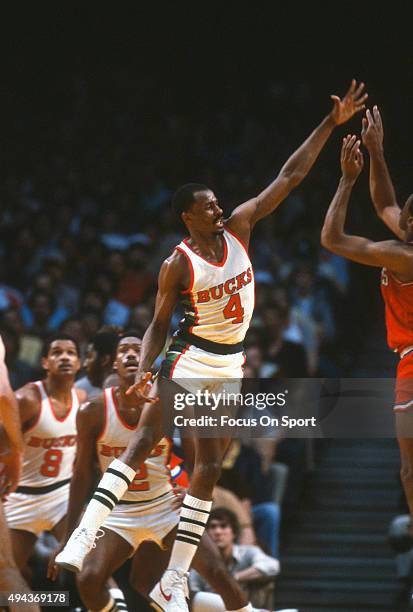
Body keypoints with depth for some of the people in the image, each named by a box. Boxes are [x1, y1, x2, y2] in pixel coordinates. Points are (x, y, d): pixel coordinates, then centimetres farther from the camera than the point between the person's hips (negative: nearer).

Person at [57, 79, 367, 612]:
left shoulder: (238, 227, 0)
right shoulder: (178, 264, -12)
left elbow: (290, 176, 2)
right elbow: (158, 325, -6)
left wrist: (331, 124, -1)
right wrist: (144, 370, -24)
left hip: (230, 364, 6)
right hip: (190, 357, -6)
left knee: (210, 466, 3)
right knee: (143, 442, -20)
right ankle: (80, 542, -27)